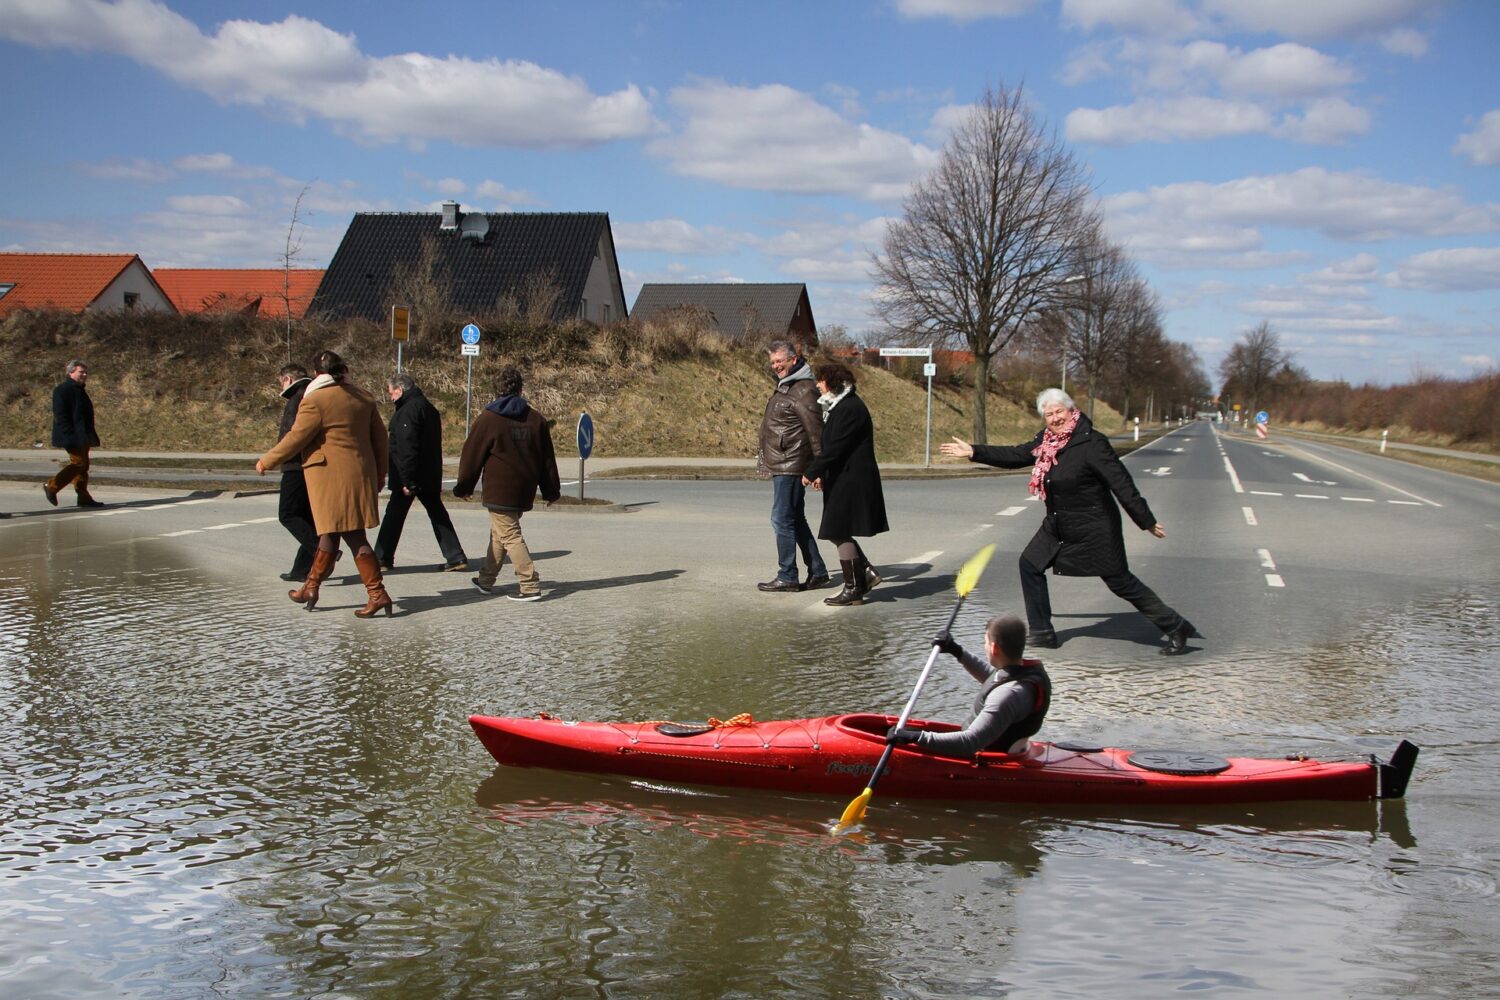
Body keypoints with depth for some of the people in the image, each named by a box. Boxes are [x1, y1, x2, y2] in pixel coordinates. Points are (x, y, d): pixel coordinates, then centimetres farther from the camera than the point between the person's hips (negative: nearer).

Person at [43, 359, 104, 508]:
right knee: (78, 462, -12)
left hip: (81, 436, 10)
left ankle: (84, 497, 8)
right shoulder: (63, 389, -11)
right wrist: (69, 433, -23)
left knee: (83, 465, 7)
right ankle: (51, 486, -2)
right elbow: (60, 414, -17)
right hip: (72, 436, -10)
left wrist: (89, 435, 22)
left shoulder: (79, 390, 20)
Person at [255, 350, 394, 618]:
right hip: (360, 473, 7)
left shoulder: (314, 401, -12)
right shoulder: (364, 398, 8)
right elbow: (379, 437, 13)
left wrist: (266, 461, 4)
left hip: (330, 477, -7)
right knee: (329, 532, 17)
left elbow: (295, 438, -10)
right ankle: (311, 586, 27)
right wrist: (379, 473, 23)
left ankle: (377, 594, -7)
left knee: (354, 536, -5)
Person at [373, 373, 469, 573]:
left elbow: (407, 447, -22)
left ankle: (383, 558, 7)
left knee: (394, 515, 1)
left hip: (410, 477, -9)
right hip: (431, 476, 9)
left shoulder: (408, 410, -16)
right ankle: (456, 557, 7)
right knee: (438, 514, 11)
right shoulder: (429, 408, 15)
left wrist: (407, 480, -23)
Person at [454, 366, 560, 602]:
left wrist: (464, 487, 10)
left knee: (509, 535, -5)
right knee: (498, 532, 20)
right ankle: (486, 578, 29)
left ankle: (530, 585, -13)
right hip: (525, 491, 6)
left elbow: (472, 456, -2)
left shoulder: (488, 419, -7)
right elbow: (547, 458, 10)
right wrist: (551, 491, 17)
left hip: (499, 492, -6)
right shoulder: (536, 419, 6)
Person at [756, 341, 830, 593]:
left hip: (790, 466, -11)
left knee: (782, 520, -7)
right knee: (796, 520, 14)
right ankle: (817, 572, 20)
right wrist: (764, 454, 24)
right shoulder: (784, 386, 16)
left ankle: (787, 578, -2)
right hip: (781, 465, 11)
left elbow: (815, 429, -18)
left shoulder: (803, 391, -15)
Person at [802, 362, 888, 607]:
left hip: (851, 481, -10)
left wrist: (811, 472, -15)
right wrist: (820, 473, 9)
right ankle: (866, 573, 19)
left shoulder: (850, 409, -17)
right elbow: (831, 445, 18)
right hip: (844, 479, 10)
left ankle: (853, 589, 2)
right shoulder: (839, 406, 16)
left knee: (840, 533, -4)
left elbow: (834, 448, -21)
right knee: (838, 532, 13)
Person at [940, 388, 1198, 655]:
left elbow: (1121, 484, -20)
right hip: (1058, 527, 8)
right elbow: (1015, 456, 14)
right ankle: (1042, 633, 17)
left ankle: (1176, 628, 9)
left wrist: (1147, 522, -18)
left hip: (1094, 529, -8)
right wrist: (974, 452, 9)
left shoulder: (1091, 444, -21)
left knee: (1119, 581, -4)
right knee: (1030, 563, 8)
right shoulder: (1045, 440, 2)